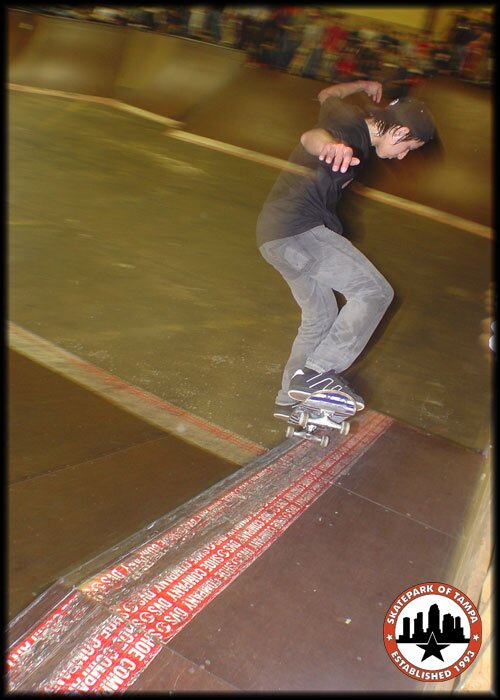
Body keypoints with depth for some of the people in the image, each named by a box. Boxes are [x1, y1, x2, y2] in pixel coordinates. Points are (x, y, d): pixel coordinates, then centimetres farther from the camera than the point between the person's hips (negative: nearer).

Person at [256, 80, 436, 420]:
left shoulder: (348, 113, 17)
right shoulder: (354, 127, -11)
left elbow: (326, 96, 41)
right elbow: (311, 136, -34)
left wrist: (362, 85, 56)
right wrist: (330, 144, -57)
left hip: (274, 232, 11)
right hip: (297, 229, -11)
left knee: (321, 316, 18)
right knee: (375, 291, -14)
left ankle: (290, 399, 25)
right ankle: (316, 373, -16)